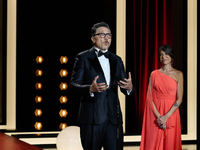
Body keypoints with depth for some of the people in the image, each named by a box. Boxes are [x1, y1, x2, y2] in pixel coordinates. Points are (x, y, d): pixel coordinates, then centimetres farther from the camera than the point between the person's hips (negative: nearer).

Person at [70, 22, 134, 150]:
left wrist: (129, 87, -11)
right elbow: (74, 85, -6)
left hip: (114, 117, 4)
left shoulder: (116, 60, 18)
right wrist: (90, 89, -26)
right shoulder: (83, 58, 2)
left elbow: (125, 87, 15)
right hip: (92, 117, -4)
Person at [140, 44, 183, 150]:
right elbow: (149, 97, 1)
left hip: (171, 113, -1)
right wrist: (158, 116, -11)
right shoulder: (154, 74, 6)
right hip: (155, 113, 1)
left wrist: (166, 116, -13)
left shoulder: (178, 74, 3)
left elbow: (179, 99, -3)